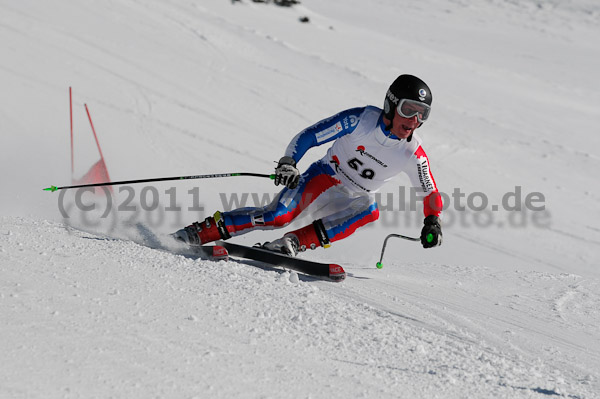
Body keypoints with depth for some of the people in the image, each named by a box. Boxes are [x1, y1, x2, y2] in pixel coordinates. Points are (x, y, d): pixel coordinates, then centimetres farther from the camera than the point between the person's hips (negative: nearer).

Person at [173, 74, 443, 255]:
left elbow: (430, 192, 7)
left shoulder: (413, 154, -9)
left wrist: (432, 222, -11)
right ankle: (200, 232, -20)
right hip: (323, 179, -3)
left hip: (351, 201, 3)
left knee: (369, 211, -33)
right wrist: (288, 162, -31)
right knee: (278, 216, -28)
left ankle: (294, 243, -33)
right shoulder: (362, 119, -17)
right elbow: (308, 136, -14)